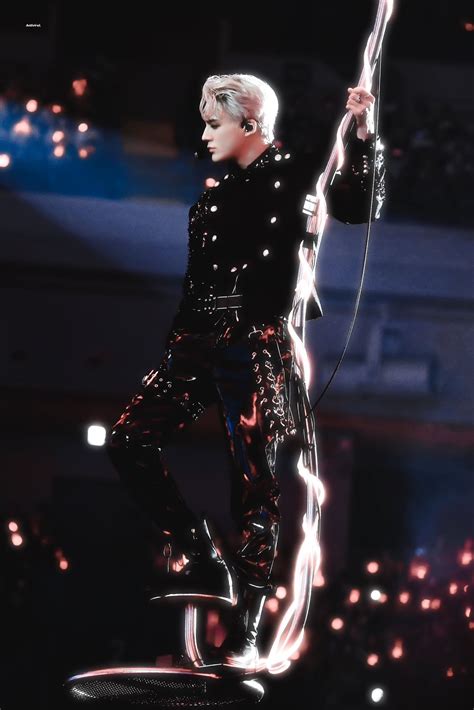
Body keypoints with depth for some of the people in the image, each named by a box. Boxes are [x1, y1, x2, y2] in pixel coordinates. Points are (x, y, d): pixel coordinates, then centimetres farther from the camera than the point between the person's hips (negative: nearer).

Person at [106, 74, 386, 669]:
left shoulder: (294, 177, -1)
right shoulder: (221, 190, 17)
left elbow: (359, 207, -13)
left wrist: (363, 135, -23)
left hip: (256, 345, -7)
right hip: (199, 340, 7)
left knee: (253, 482, -6)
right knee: (129, 441, -3)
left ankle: (244, 632, -5)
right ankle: (207, 563, 3)